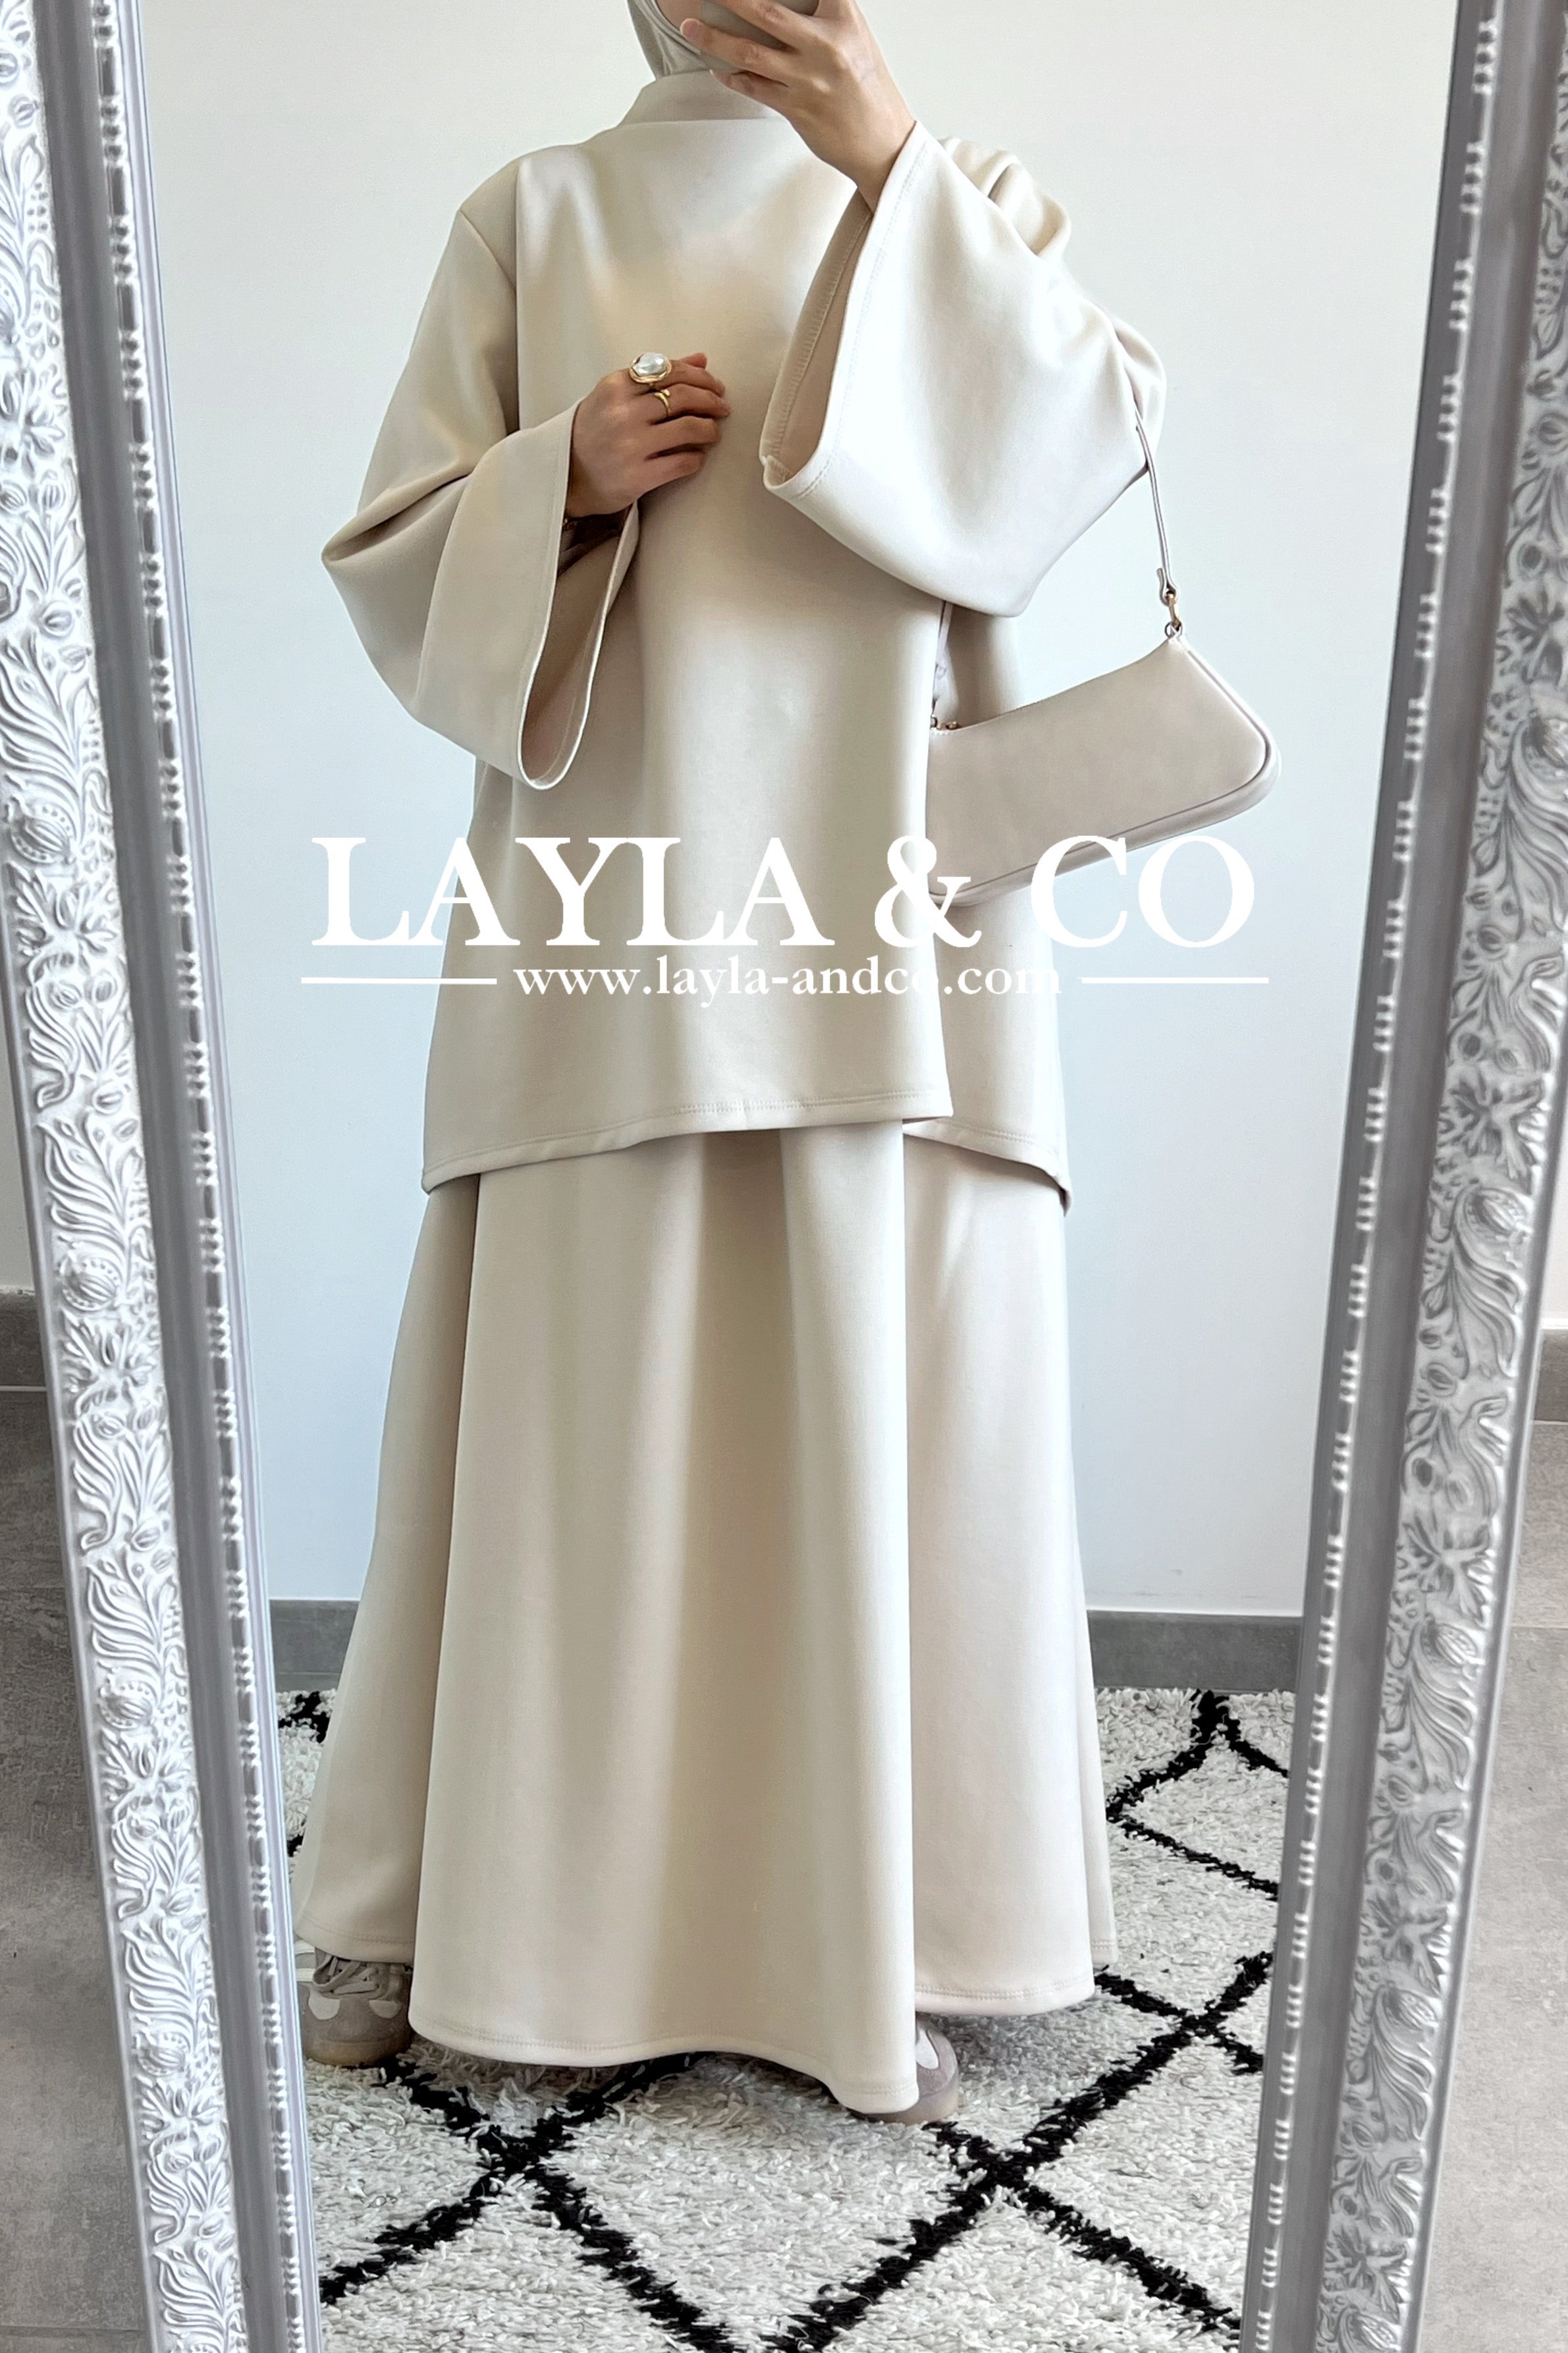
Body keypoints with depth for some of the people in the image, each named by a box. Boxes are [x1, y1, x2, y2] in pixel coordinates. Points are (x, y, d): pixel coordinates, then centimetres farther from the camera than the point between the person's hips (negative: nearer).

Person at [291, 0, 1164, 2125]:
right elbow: (395, 564, 9)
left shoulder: (959, 204, 15)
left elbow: (1086, 443, -4)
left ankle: (870, 1934, 19)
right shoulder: (531, 221, 15)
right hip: (599, 922, 0)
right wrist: (568, 482, -8)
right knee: (560, 1414, 4)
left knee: (884, 1416, 1)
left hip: (880, 929, 0)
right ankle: (443, 1897, 24)